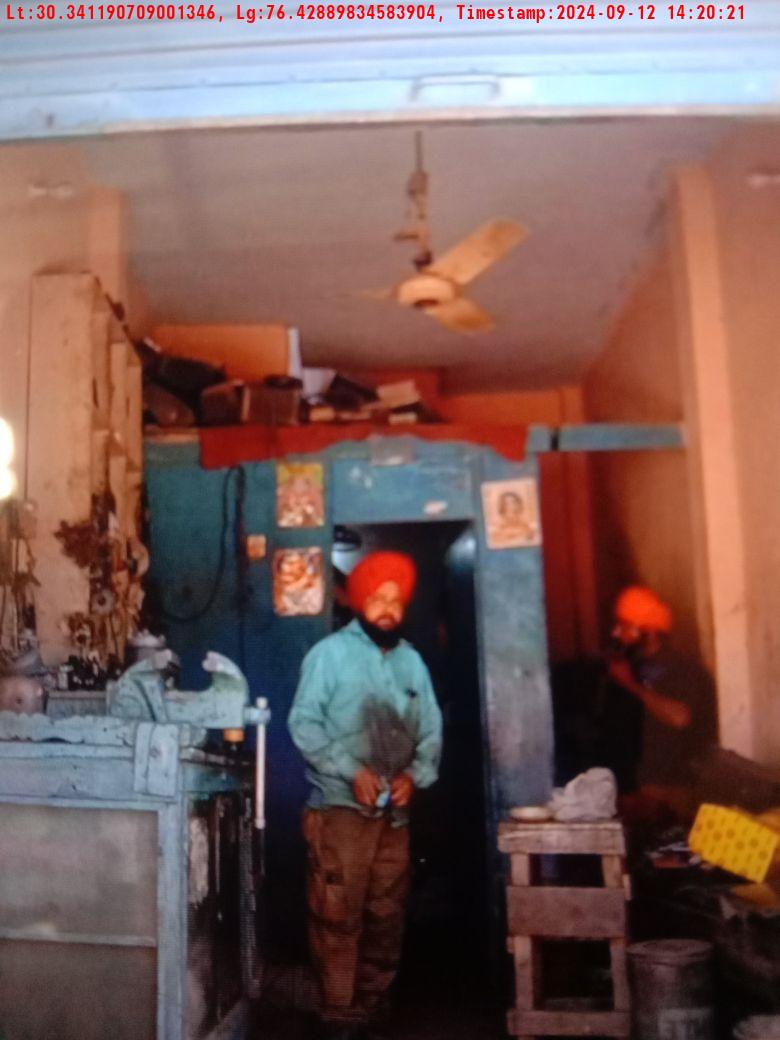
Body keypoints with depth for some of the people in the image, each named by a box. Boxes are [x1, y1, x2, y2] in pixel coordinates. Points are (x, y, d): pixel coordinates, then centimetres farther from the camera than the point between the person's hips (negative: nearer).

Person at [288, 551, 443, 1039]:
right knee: (338, 918, -3)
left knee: (386, 917, 12)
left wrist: (415, 775, -7)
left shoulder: (412, 661, 11)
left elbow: (431, 732, 11)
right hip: (341, 808, -5)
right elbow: (304, 724, -9)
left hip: (395, 813, 5)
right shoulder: (330, 653, -2)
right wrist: (352, 770, -17)